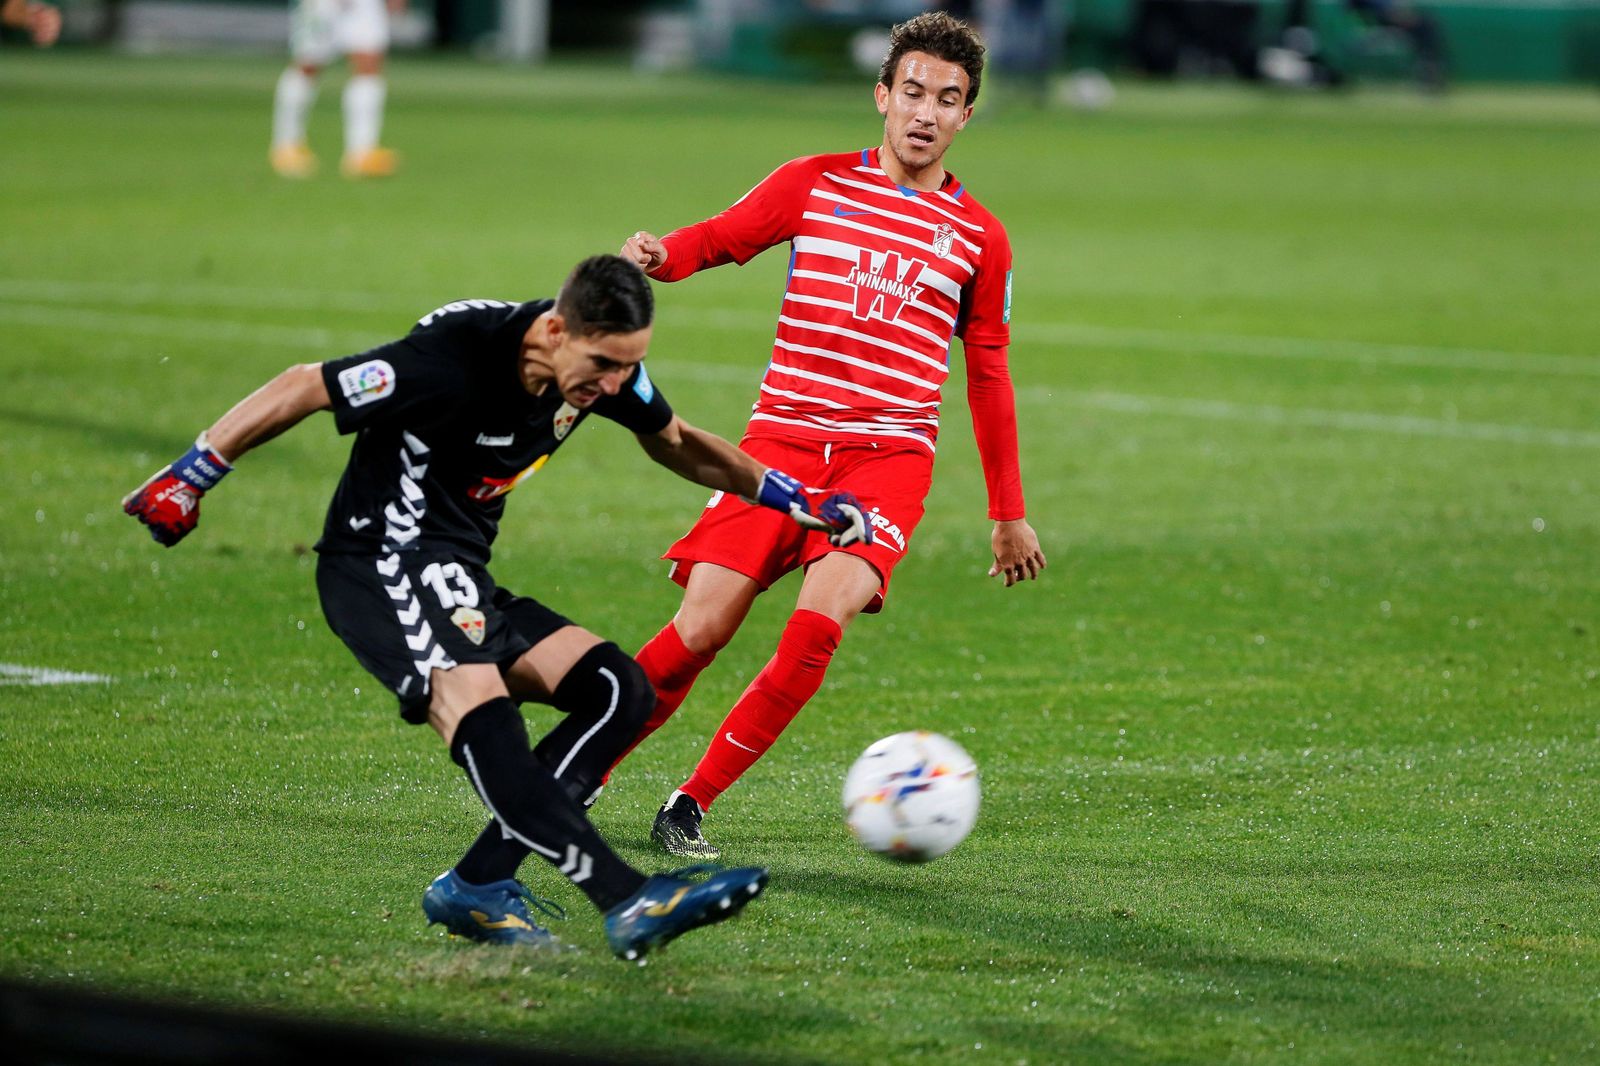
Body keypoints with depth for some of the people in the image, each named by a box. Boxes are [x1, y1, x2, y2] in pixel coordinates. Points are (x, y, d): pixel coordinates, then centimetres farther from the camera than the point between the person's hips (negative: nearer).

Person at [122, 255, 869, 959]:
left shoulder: (607, 366, -2)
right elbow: (303, 389, -18)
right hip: (378, 563, -9)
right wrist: (190, 478, -14)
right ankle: (629, 902, -43)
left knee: (619, 691, -7)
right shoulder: (453, 360, -26)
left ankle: (477, 885, -10)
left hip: (459, 576, 9)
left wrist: (793, 499, 21)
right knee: (482, 717, -31)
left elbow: (673, 442, 19)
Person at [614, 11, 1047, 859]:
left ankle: (692, 802, -12)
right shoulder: (813, 184, 9)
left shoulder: (978, 237, 11)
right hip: (781, 437, 0)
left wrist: (1008, 512, 18)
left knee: (819, 621, -23)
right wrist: (657, 255, -14)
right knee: (702, 627, -11)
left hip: (890, 455, 0)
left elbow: (988, 375, 17)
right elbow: (716, 240, 11)